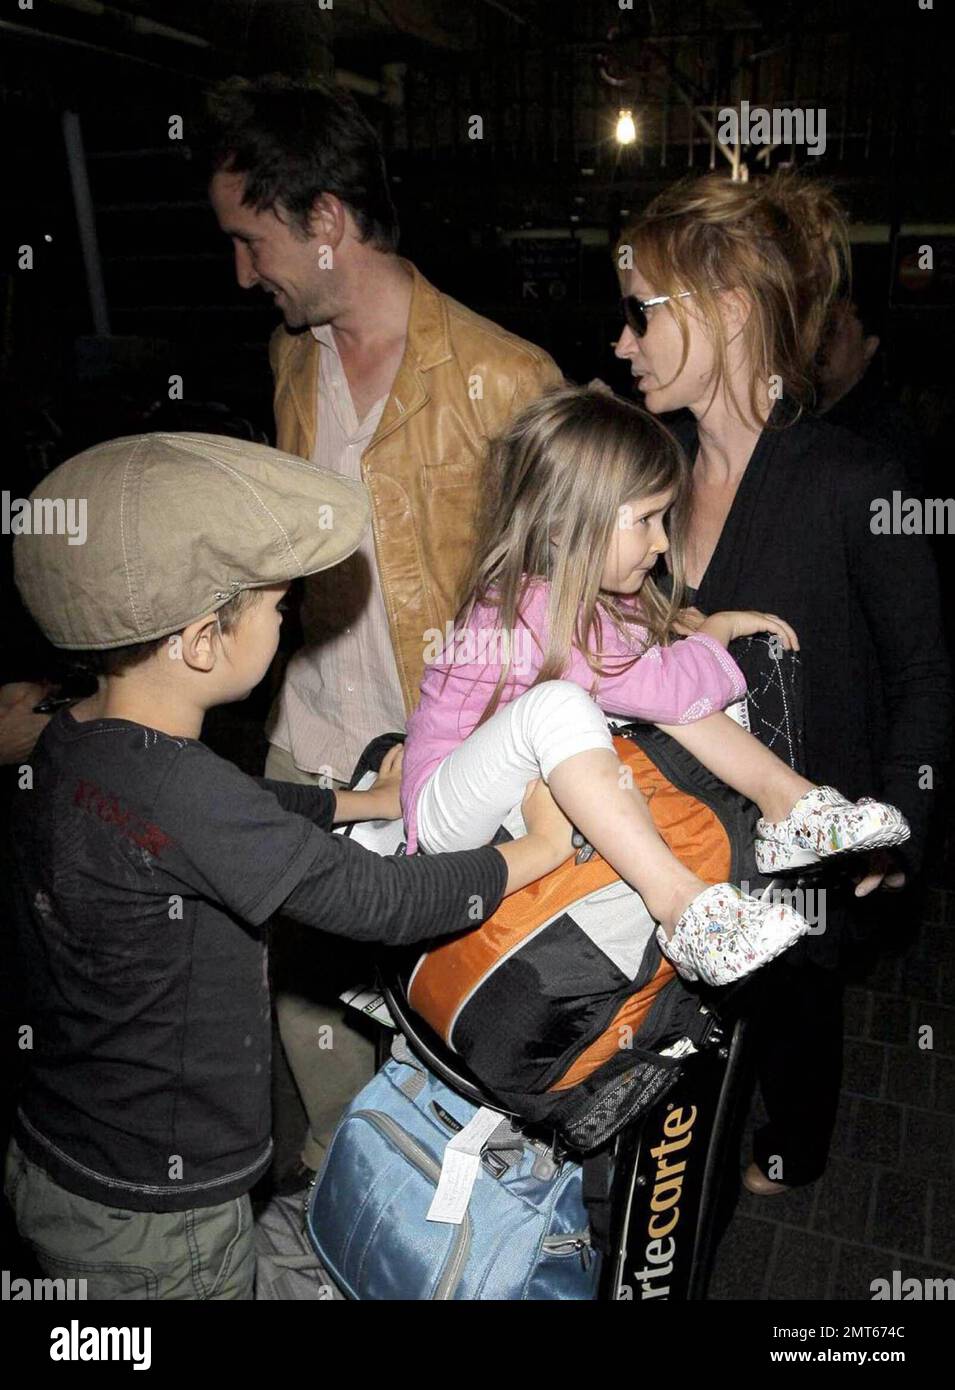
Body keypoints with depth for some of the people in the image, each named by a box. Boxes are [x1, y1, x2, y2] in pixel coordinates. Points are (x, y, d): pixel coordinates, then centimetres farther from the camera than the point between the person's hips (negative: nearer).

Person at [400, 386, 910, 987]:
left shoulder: (587, 594, 1)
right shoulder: (537, 614, -28)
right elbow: (672, 690, -24)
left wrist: (680, 629, -9)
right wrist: (718, 631, -6)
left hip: (530, 794, 9)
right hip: (448, 817, -9)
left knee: (663, 659, -3)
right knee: (557, 704, -38)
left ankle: (791, 803, -6)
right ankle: (680, 904, -36)